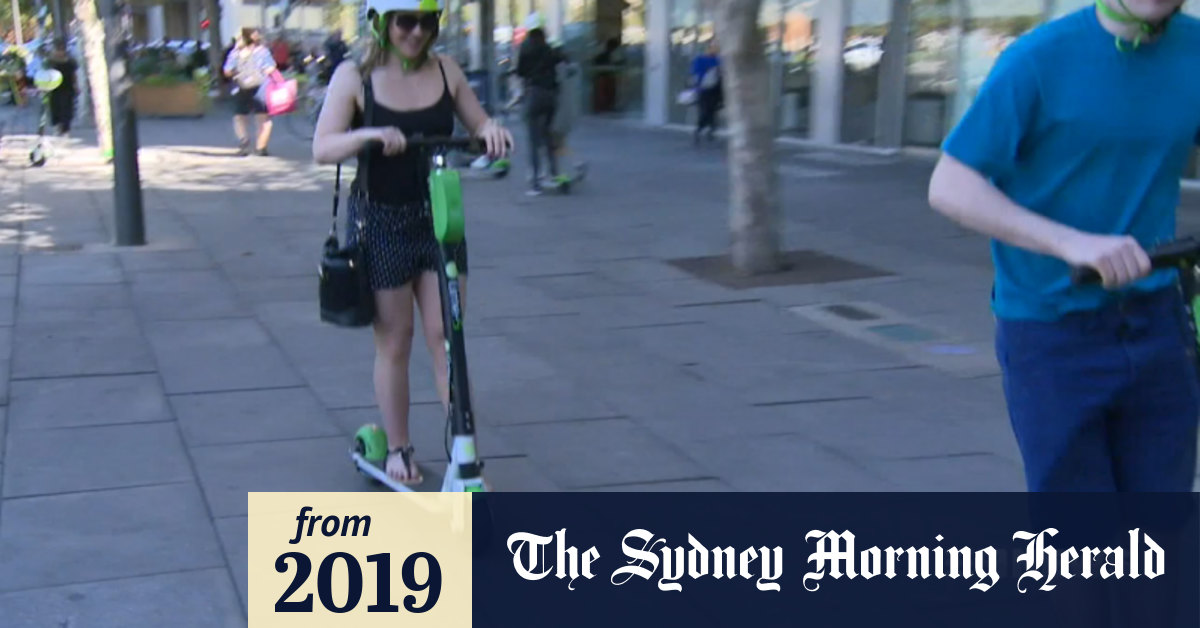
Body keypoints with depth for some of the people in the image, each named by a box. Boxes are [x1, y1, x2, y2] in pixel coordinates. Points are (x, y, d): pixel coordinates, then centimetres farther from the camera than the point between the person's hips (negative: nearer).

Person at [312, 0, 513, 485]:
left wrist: (491, 130, -15)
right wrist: (369, 136, -34)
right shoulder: (354, 77, -6)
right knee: (394, 342, 6)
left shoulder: (445, 71, 2)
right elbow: (322, 148, -15)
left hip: (439, 217, 2)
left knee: (447, 337, 0)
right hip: (380, 221, -2)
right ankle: (398, 450, 21)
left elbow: (478, 124, 10)